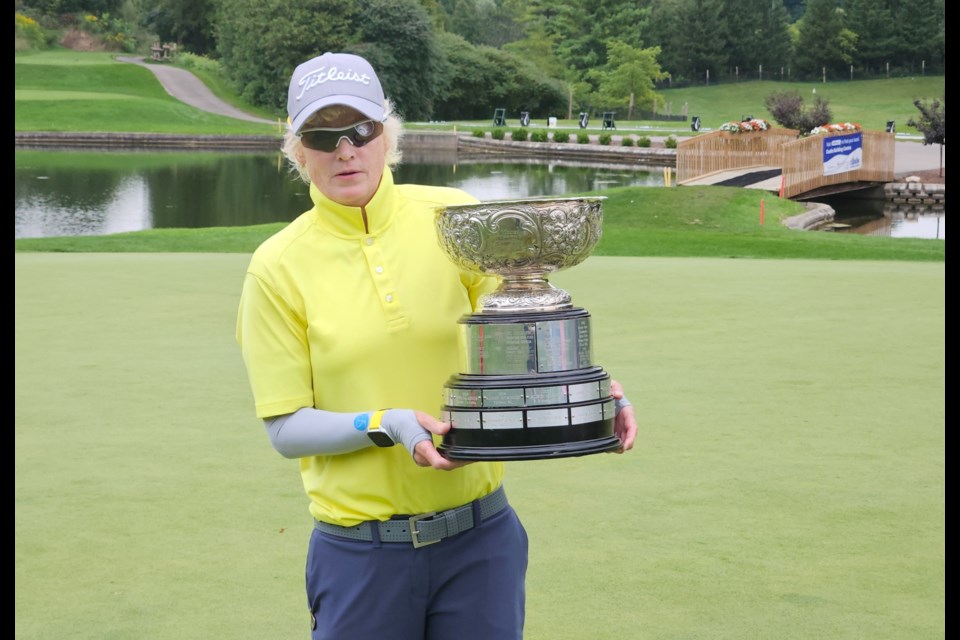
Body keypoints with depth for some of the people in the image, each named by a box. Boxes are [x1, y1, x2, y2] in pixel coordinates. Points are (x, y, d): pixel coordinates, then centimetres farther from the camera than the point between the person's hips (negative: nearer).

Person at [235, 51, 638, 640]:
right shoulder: (278, 266, -5)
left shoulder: (454, 218, -2)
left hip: (480, 532, 1)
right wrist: (386, 426, -20)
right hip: (360, 549, -1)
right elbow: (286, 427, -4)